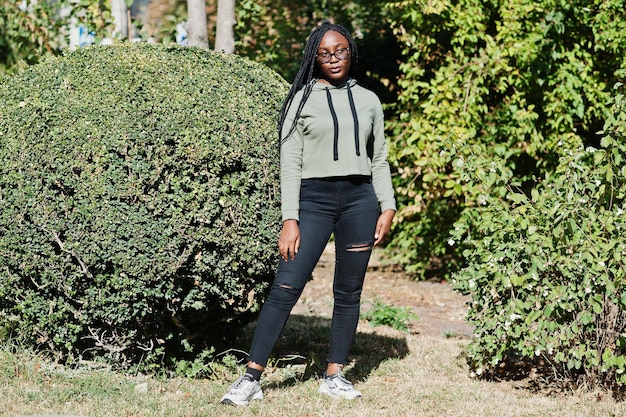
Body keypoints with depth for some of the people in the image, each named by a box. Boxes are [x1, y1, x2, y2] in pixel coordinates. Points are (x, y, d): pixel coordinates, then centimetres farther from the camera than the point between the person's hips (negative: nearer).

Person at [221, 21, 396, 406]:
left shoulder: (368, 101, 12)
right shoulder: (302, 100, 3)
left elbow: (379, 160, 16)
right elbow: (289, 164, -1)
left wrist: (388, 207, 4)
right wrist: (290, 221, -9)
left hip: (359, 200, 3)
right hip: (314, 199, -3)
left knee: (348, 292, 6)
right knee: (285, 288, -9)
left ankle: (335, 376, 16)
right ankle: (251, 379, -7)